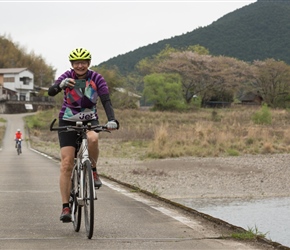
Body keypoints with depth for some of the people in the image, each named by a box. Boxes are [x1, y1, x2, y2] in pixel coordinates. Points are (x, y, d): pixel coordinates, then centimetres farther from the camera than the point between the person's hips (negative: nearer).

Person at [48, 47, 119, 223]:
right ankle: (66, 207, -8)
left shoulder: (96, 78, -9)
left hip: (90, 121, 0)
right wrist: (61, 85, -47)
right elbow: (51, 92, -24)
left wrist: (112, 119, -35)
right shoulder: (67, 77, -10)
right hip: (68, 122, 0)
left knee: (93, 139, -37)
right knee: (67, 164, -11)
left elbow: (106, 100, -17)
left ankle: (93, 171, -9)